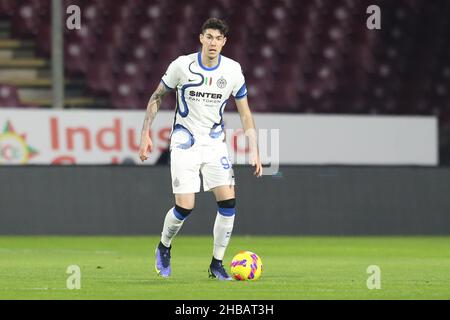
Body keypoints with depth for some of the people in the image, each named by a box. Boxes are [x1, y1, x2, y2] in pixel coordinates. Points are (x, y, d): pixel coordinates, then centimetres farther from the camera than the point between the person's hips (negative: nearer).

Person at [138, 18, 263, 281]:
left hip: (215, 143, 3)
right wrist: (146, 134, -3)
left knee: (228, 202, -11)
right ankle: (164, 248, 20)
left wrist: (254, 152, -2)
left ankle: (217, 264, 3)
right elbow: (157, 98, 3)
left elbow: (245, 114, 4)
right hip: (185, 143, -3)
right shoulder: (182, 65, -10)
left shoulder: (233, 70, -4)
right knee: (185, 207, -11)